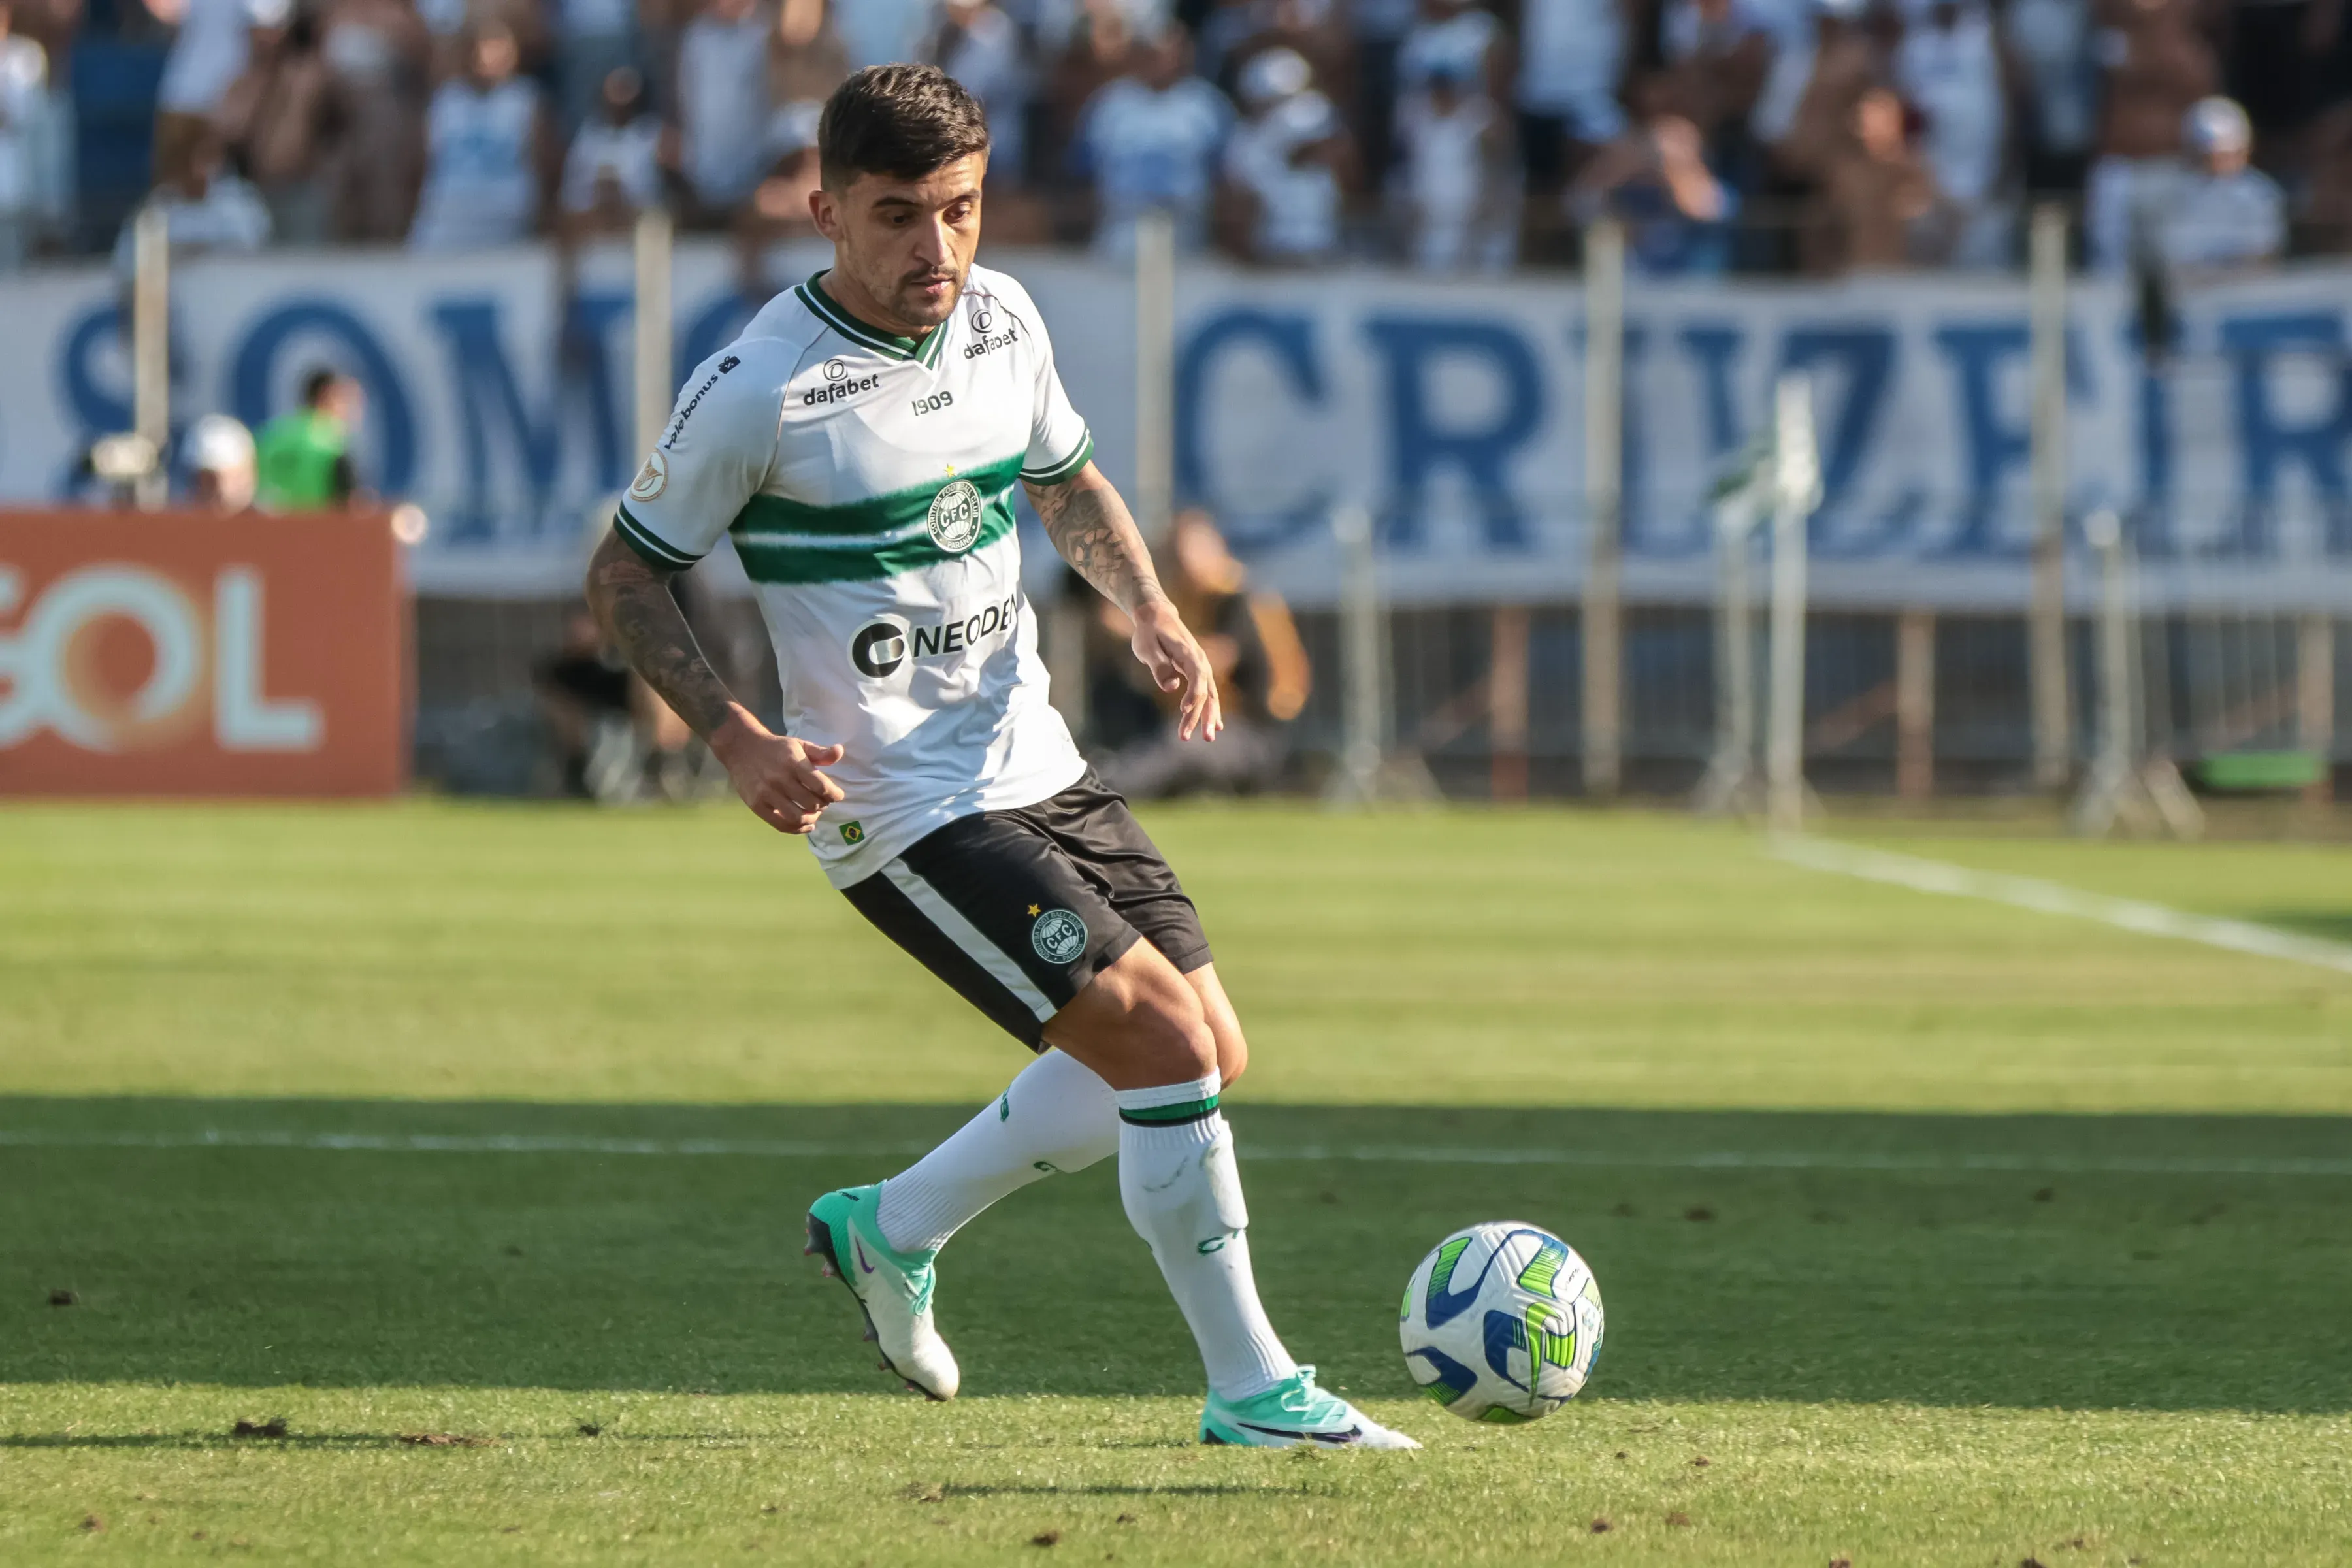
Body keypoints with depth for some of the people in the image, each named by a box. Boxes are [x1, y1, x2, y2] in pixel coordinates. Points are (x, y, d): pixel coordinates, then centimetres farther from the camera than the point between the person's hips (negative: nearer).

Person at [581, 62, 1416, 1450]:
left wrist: (1152, 613, 2)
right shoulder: (758, 394, -17)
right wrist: (738, 738, -20)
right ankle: (1252, 1388, -6)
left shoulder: (1003, 321, 2)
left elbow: (1068, 482, 20)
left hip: (1038, 767, 8)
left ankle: (892, 1230, 24)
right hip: (900, 812, -8)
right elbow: (626, 576, -7)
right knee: (1165, 1044, -17)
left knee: (1208, 1055, 10)